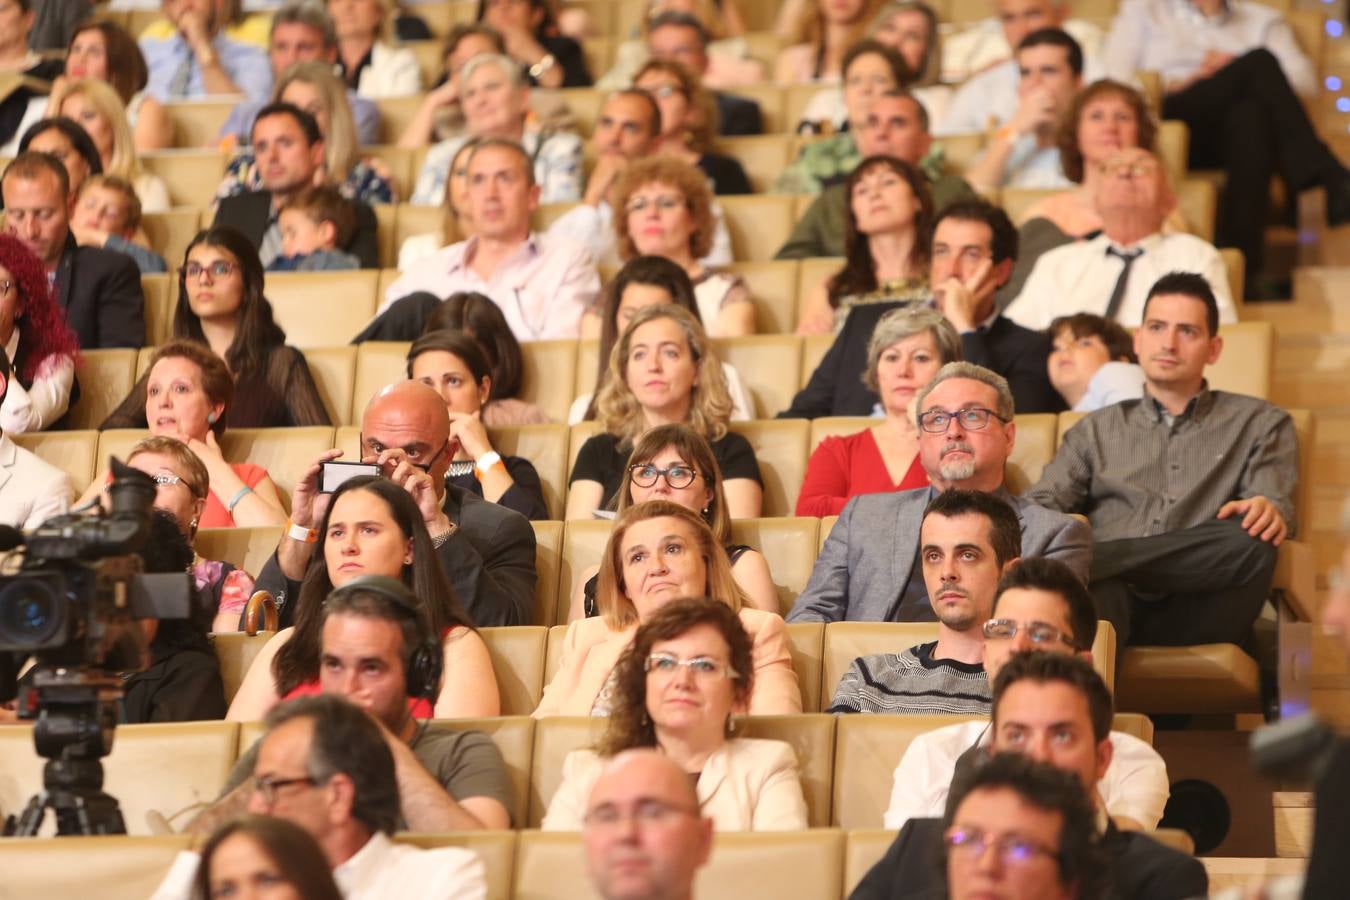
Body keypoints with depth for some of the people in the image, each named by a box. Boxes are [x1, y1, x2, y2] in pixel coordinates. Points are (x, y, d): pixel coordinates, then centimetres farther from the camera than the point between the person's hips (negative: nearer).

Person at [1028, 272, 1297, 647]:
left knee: (1249, 542, -34)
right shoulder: (1096, 431, 28)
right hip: (1111, 597, 0)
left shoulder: (1258, 424, 24)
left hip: (1192, 610, 0)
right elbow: (1040, 505, 13)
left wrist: (1270, 511, -20)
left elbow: (1276, 500, 7)